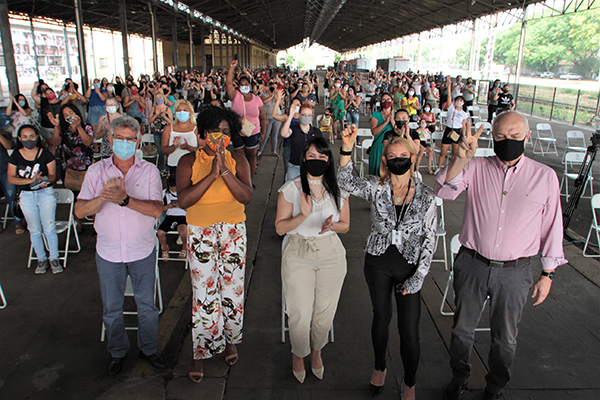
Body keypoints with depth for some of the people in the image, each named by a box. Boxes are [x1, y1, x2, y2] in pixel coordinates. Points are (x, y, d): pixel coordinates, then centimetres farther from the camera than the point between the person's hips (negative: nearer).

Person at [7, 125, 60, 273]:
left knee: (49, 228, -1)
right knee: (34, 230, 10)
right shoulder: (15, 156, -1)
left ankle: (54, 258, 14)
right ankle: (41, 259, 24)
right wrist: (31, 180, -20)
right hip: (26, 195, 2)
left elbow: (52, 175, -5)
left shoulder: (46, 154, -4)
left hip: (46, 193, -2)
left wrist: (45, 180, -28)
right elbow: (11, 178, -5)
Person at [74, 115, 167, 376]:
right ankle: (118, 352, 40)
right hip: (108, 253, 1)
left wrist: (125, 199, -32)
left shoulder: (149, 171, -7)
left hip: (142, 252, -1)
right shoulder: (96, 171, -3)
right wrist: (103, 197, -27)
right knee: (111, 308, 17)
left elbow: (156, 210, -19)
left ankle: (148, 349, 37)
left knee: (147, 305, 14)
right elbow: (79, 211, -10)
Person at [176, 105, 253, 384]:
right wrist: (212, 174, -21)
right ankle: (201, 352, 19)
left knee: (232, 289, 9)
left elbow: (246, 196, -12)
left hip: (233, 232, 1)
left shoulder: (237, 160, 2)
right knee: (204, 293, 0)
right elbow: (183, 200, -15)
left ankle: (231, 339, 33)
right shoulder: (189, 161, -1)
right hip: (200, 233, -1)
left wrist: (225, 170, -23)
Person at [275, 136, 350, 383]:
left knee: (325, 312, 11)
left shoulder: (338, 190, 1)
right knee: (300, 314, 2)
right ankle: (298, 354, 33)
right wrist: (303, 216, -24)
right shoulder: (291, 189, -6)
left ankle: (316, 350, 41)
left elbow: (345, 225, 9)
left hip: (331, 255, 2)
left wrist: (331, 226, -14)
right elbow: (280, 228, -7)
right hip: (298, 255, -2)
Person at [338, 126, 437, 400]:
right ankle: (380, 367, 43)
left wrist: (418, 277, -7)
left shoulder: (425, 195, -7)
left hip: (409, 265, -1)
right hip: (378, 262, 1)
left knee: (409, 328, 3)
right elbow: (346, 182, -18)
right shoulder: (376, 187, -5)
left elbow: (429, 238, -4)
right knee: (381, 317, 17)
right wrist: (347, 149, -32)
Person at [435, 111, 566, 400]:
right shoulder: (476, 168, -3)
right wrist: (461, 158, -32)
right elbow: (445, 190, -17)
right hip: (472, 265, 0)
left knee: (504, 338, 17)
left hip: (514, 273, 0)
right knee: (462, 329, 17)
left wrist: (547, 274, 5)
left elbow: (551, 227, 3)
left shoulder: (545, 176, -2)